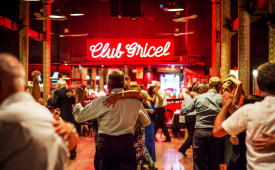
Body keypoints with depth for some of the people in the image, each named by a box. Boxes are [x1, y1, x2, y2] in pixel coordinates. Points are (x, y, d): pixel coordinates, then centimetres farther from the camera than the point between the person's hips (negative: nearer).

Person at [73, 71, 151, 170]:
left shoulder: (101, 101, -8)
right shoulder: (135, 102, 1)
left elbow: (79, 117, 1)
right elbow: (147, 122, 17)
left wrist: (78, 102, 19)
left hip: (107, 143, -1)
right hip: (127, 143, 2)